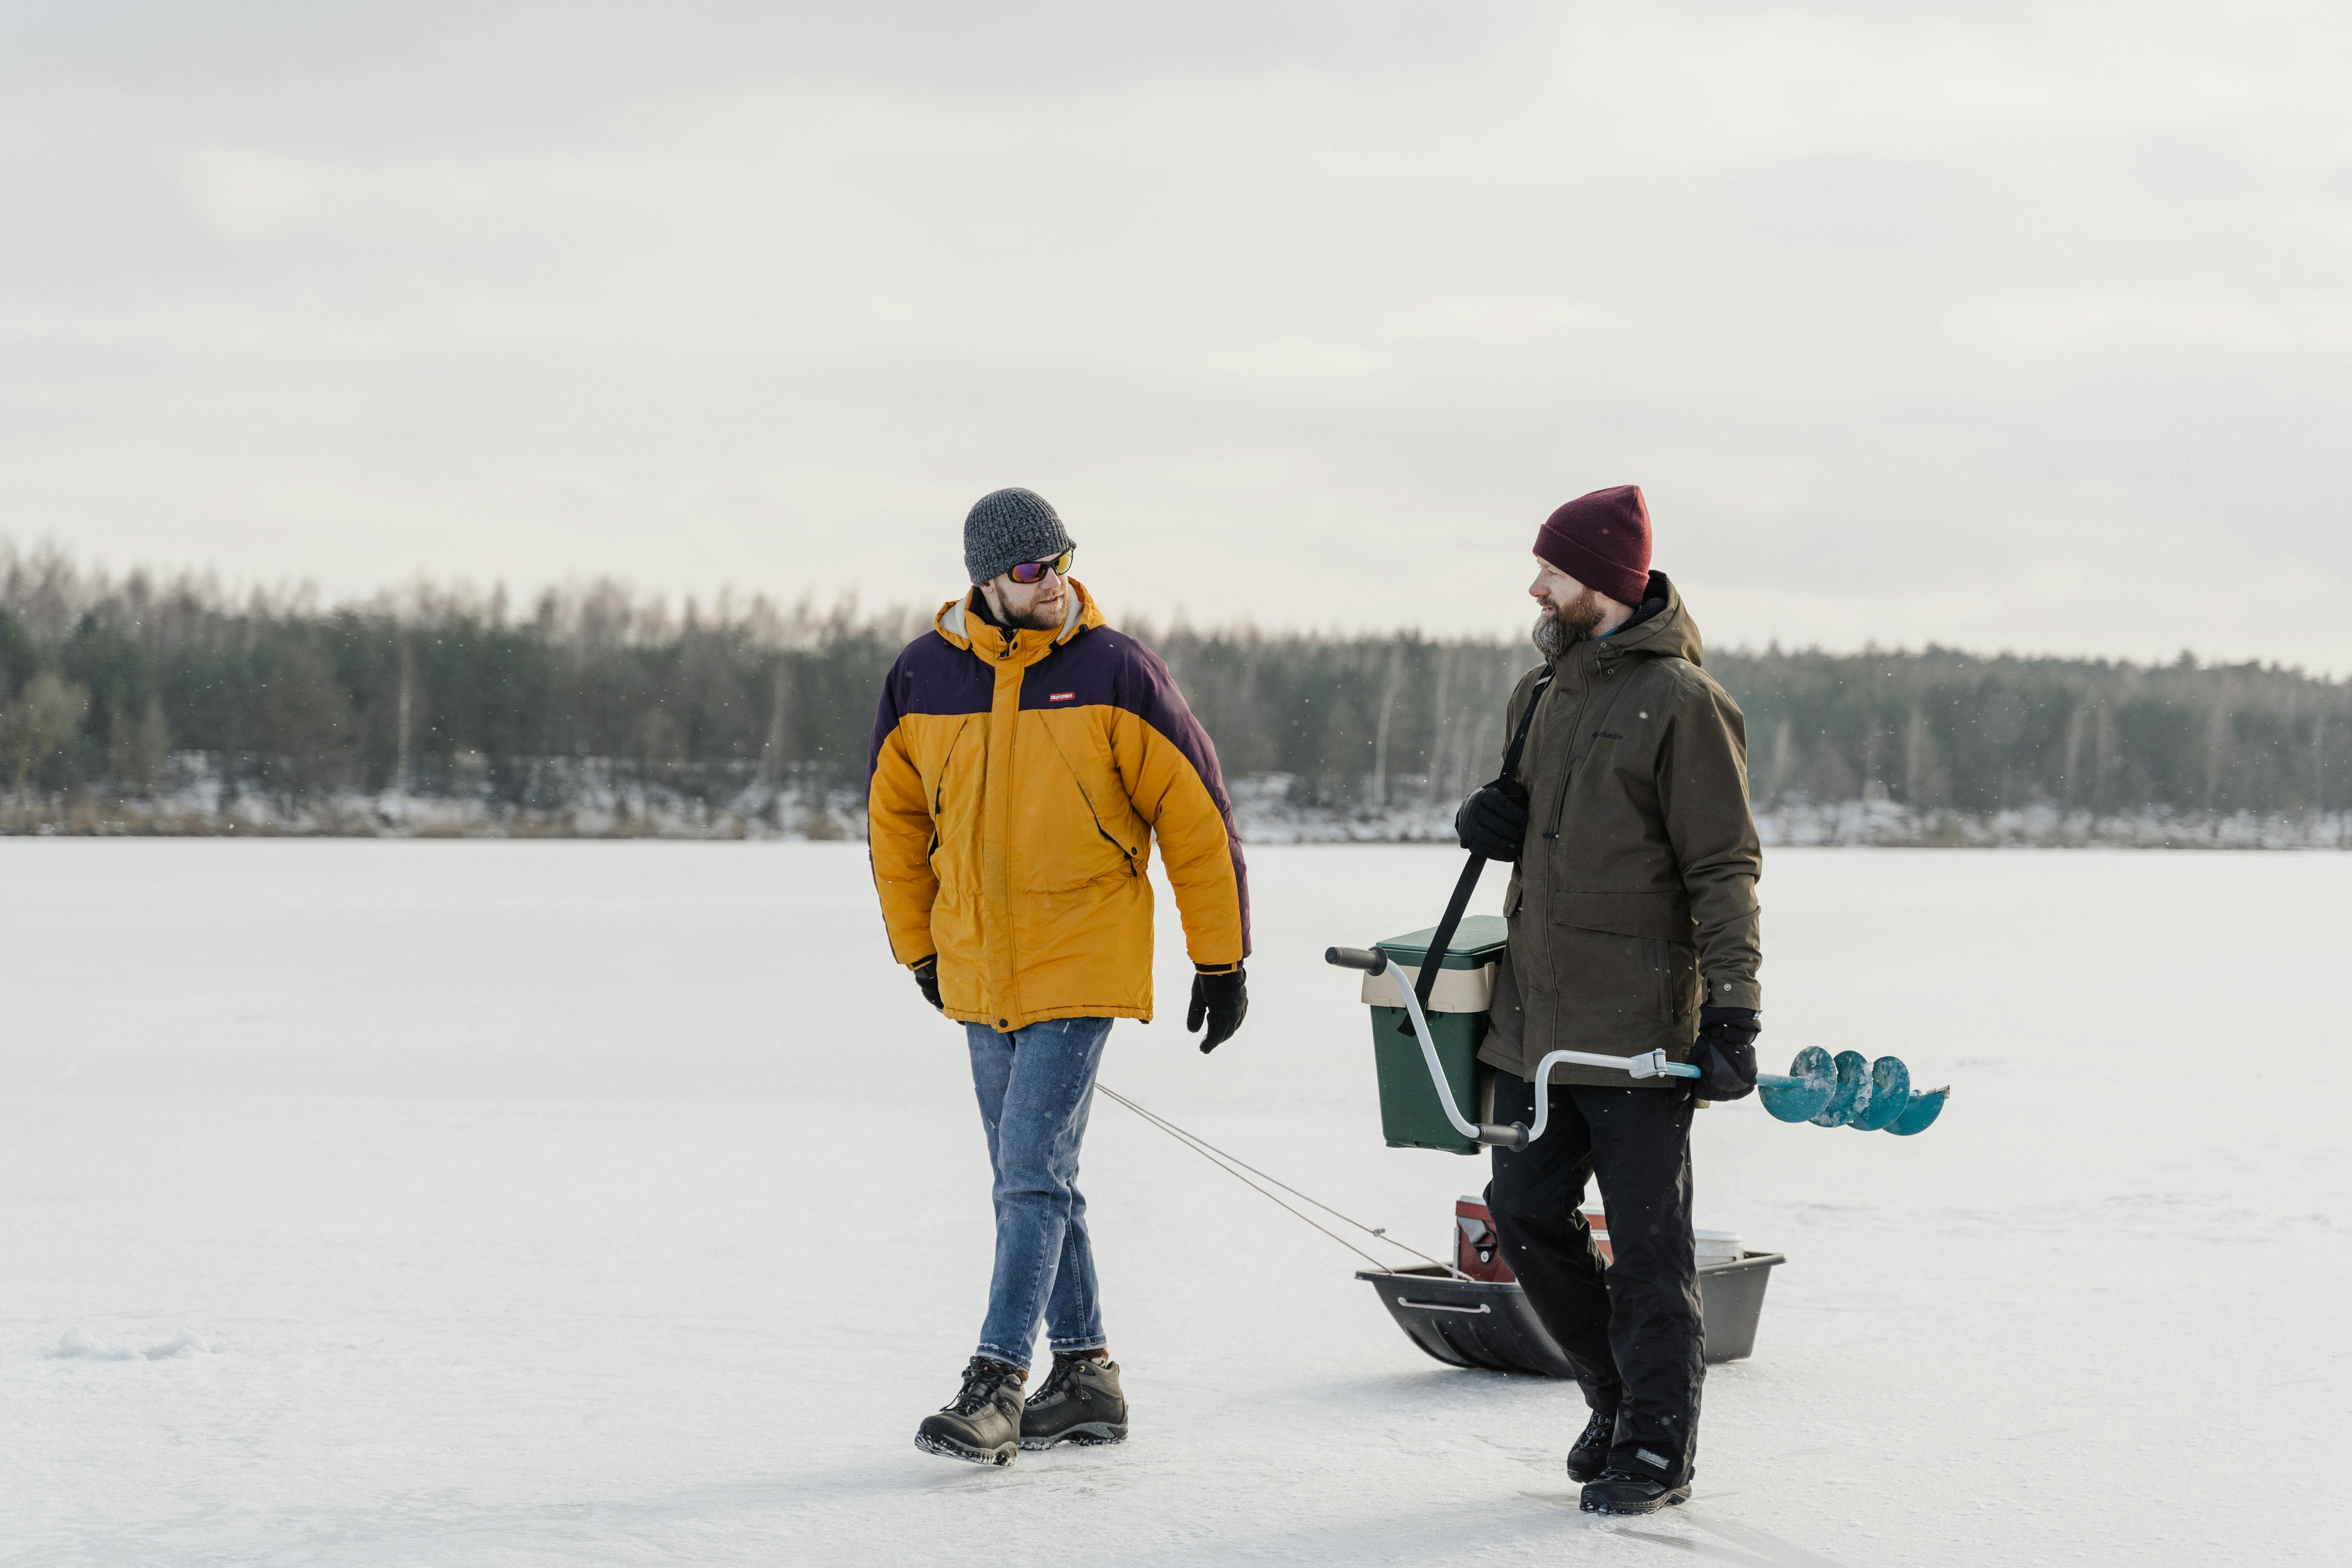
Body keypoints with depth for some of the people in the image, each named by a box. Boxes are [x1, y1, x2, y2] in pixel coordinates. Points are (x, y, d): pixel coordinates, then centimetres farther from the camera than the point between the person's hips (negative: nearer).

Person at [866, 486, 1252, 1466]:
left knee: (1033, 1175, -11)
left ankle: (996, 1387, -10)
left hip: (1082, 968, -5)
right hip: (978, 973, 5)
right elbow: (895, 817, 16)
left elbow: (1196, 817, -5)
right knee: (1032, 1181, 11)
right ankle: (1084, 1376, 21)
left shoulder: (1114, 671, -9)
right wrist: (918, 945, 16)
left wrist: (1221, 960, -4)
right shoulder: (922, 680, 1)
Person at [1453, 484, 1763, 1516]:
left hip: (1639, 1030, -8)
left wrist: (1731, 1014, -19)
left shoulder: (1680, 702, -11)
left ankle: (1658, 1444, 12)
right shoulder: (1543, 689, 13)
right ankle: (1616, 1392, 29)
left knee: (1645, 1242, 0)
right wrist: (1487, 817, 3)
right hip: (1535, 1020, 8)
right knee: (1525, 1215, 11)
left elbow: (1724, 869, -13)